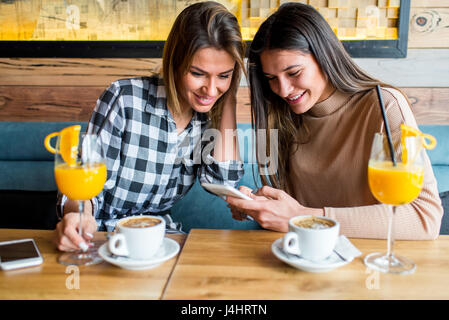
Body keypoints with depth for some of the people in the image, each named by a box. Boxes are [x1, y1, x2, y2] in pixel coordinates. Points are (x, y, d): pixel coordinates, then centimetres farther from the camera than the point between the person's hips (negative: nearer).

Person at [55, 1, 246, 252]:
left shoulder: (209, 115, -2)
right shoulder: (126, 98, -16)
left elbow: (223, 182, -14)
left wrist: (229, 99, -12)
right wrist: (79, 215, -37)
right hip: (102, 233, -1)